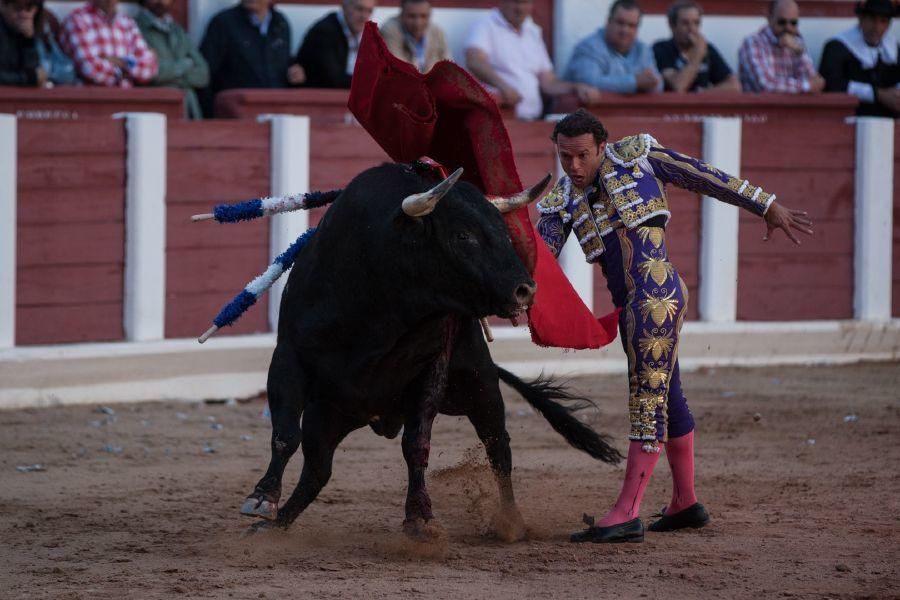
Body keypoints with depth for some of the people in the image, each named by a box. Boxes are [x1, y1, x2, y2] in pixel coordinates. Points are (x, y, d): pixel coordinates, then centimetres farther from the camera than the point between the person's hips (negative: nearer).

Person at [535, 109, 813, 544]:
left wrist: (766, 207, 12)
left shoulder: (635, 156, 2)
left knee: (648, 399, -10)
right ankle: (685, 503, 30)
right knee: (667, 397, 18)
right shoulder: (560, 202, 13)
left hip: (656, 293, -7)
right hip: (629, 306, 7)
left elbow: (705, 178, 8)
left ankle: (627, 514, -16)